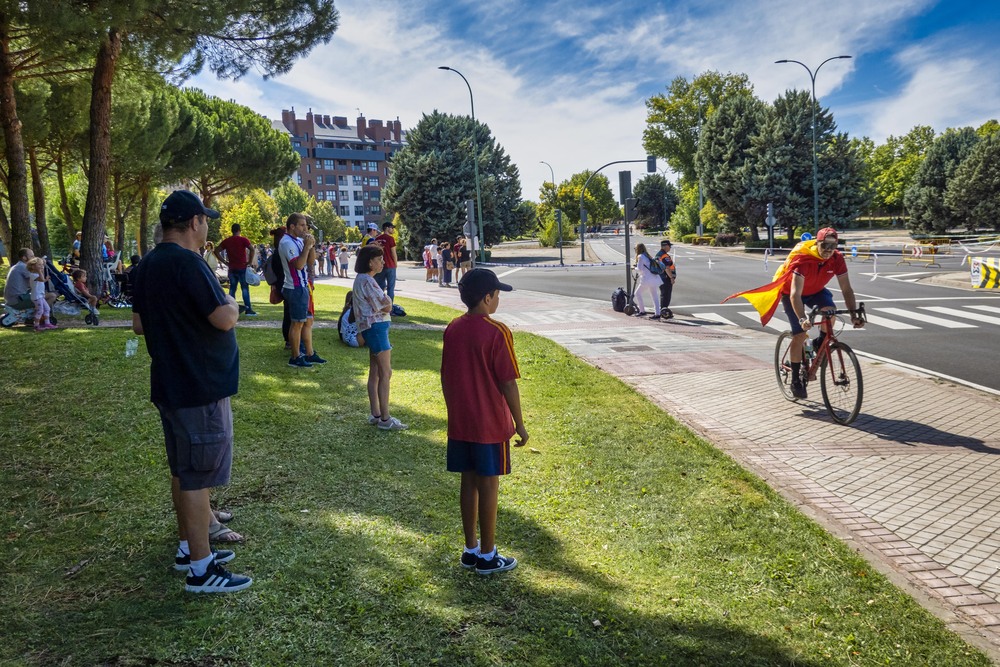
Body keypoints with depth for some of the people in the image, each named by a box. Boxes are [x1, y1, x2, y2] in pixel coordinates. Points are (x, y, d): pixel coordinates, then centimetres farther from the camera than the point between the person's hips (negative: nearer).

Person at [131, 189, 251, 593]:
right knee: (198, 477, -2)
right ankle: (201, 570, 6)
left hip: (169, 385, 10)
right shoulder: (187, 263, -21)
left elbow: (139, 324, 15)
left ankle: (189, 547, 32)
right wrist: (230, 302, -4)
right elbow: (225, 319, -24)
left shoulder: (148, 265, 8)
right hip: (201, 390, -9)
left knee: (182, 471, 19)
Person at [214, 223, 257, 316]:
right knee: (245, 288, 1)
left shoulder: (226, 241, 8)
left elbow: (216, 251, 7)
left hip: (232, 269, 4)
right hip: (242, 268, -4)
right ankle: (248, 309, -1)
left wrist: (225, 262, 7)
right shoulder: (243, 240, -5)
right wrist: (250, 262, -10)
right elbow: (252, 249, -19)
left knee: (232, 289, 10)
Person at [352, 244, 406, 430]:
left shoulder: (363, 279, 16)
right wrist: (385, 298, 2)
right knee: (385, 373, -8)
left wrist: (383, 304, -3)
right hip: (376, 326, -11)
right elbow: (387, 306, -16)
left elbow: (385, 306, 16)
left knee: (375, 372, 14)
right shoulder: (367, 281, -17)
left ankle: (375, 414, 21)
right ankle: (385, 419, -4)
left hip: (372, 328, 11)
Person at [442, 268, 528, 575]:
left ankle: (471, 549, 24)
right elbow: (508, 383, -15)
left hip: (459, 423, 6)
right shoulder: (497, 332, -17)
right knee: (488, 485, 4)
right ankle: (487, 556, 15)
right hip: (491, 424, -6)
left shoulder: (452, 329, 3)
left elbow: (446, 377, 9)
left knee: (469, 482, 14)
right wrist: (519, 423, -6)